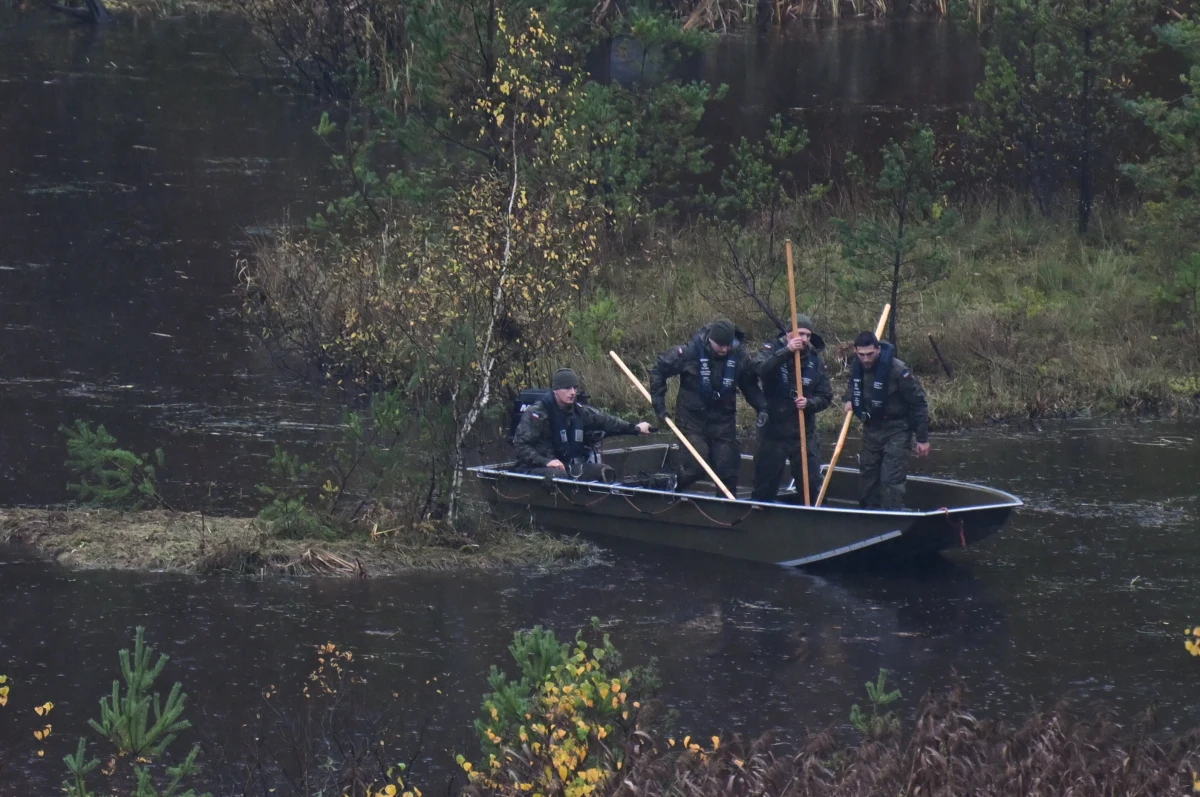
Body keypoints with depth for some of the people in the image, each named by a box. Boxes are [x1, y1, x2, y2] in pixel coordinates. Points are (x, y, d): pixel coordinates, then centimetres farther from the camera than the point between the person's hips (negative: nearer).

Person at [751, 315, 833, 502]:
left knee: (811, 483, 2)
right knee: (765, 482, 8)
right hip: (772, 430, -2)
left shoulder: (815, 360, 2)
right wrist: (786, 351, -38)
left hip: (803, 432, 2)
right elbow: (760, 369, -28)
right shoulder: (773, 350, -6)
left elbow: (826, 396, 4)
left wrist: (809, 403, -17)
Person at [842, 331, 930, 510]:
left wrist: (922, 439, -15)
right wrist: (850, 399, 0)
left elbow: (919, 403, -16)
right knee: (867, 475, 14)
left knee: (891, 480, -14)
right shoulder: (857, 367, -2)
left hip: (896, 430, -7)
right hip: (872, 429, 7)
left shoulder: (897, 370, -22)